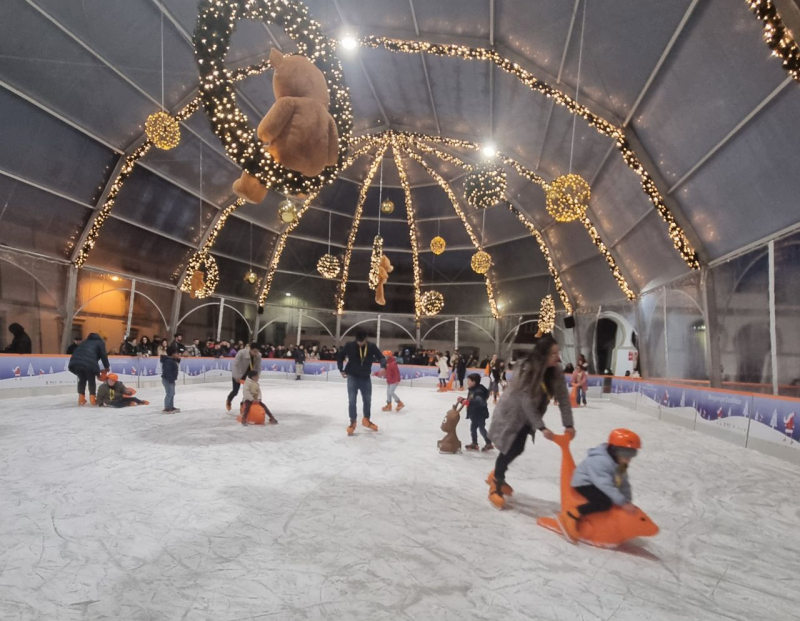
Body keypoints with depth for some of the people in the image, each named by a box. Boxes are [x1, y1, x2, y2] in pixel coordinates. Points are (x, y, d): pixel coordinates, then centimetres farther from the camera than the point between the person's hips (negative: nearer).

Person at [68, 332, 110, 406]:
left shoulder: (85, 342, 36)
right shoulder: (100, 342, 20)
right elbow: (103, 355, 12)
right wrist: (107, 367, 23)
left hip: (75, 362, 5)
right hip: (89, 363, -5)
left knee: (82, 379, 23)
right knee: (91, 380, 13)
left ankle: (81, 399, 22)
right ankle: (93, 399, 14)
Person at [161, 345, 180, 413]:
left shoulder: (172, 360, 10)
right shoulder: (168, 361, -21)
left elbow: (176, 368, 18)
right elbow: (168, 372, -27)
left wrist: (178, 360, 7)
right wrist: (171, 380, -26)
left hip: (171, 379, 11)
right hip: (167, 380, -11)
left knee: (172, 393, 17)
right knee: (169, 393, -9)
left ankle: (171, 407, 27)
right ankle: (166, 409, -7)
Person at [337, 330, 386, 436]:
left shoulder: (372, 347, -9)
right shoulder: (350, 346, -12)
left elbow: (381, 357, -5)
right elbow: (340, 356, 2)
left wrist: (383, 367, -24)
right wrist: (341, 370, 0)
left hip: (365, 378, 2)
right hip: (352, 377, -2)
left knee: (367, 400, 13)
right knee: (352, 400, -6)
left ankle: (366, 420, 33)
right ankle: (352, 422, 8)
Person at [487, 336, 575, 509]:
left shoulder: (556, 371, -13)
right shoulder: (527, 371, -32)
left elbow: (563, 398, -12)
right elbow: (527, 402, -32)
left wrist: (568, 424, -19)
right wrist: (541, 427, -34)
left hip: (526, 417, 7)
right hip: (511, 413, -7)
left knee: (516, 449, 16)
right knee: (509, 450, -2)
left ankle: (496, 476, 40)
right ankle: (496, 487, 20)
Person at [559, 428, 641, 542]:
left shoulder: (620, 465, 2)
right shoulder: (600, 461, -30)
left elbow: (624, 484, 7)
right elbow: (605, 485, -33)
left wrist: (628, 501, -3)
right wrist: (623, 503, -33)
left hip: (596, 485, 10)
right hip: (585, 484, -10)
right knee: (605, 502, -30)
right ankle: (572, 516, -24)